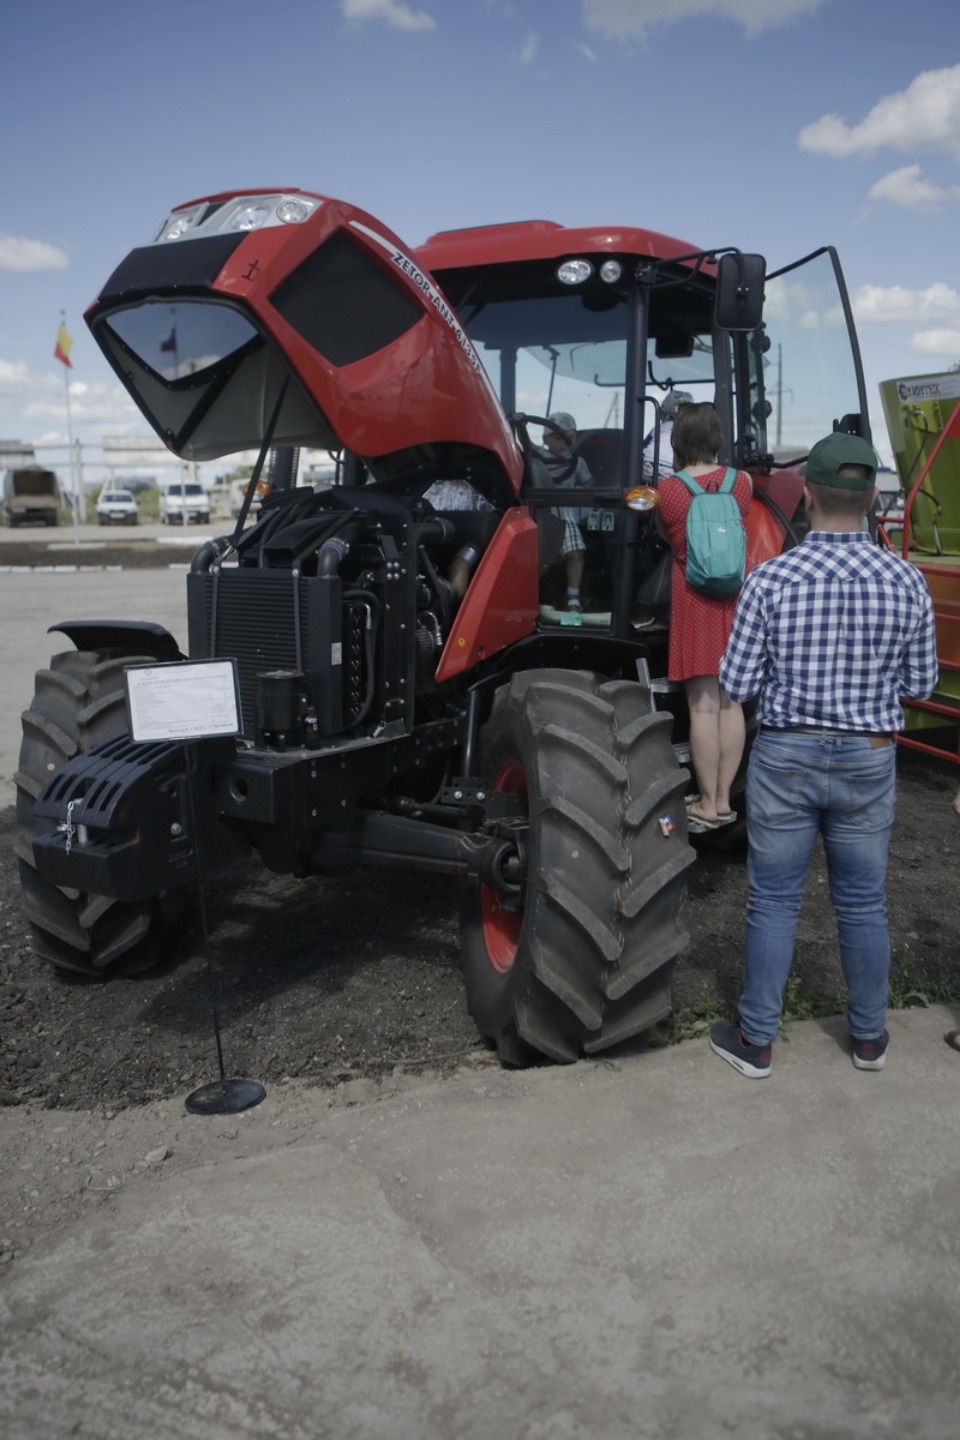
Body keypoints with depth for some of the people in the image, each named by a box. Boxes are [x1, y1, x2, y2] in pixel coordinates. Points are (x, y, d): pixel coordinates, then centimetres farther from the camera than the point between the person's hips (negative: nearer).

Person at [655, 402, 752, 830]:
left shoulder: (666, 490, -7)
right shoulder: (741, 481, 2)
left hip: (693, 598, -3)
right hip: (735, 595, 4)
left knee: (703, 705, -2)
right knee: (730, 702, 9)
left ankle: (707, 805, 5)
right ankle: (723, 799, 17)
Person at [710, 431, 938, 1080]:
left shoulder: (770, 579, -14)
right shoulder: (907, 581, -7)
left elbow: (737, 684, -10)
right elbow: (921, 684, 2)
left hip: (785, 757, -2)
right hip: (868, 760, 2)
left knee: (774, 902, 10)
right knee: (863, 905, 17)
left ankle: (756, 1040, 22)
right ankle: (869, 1037, 33)